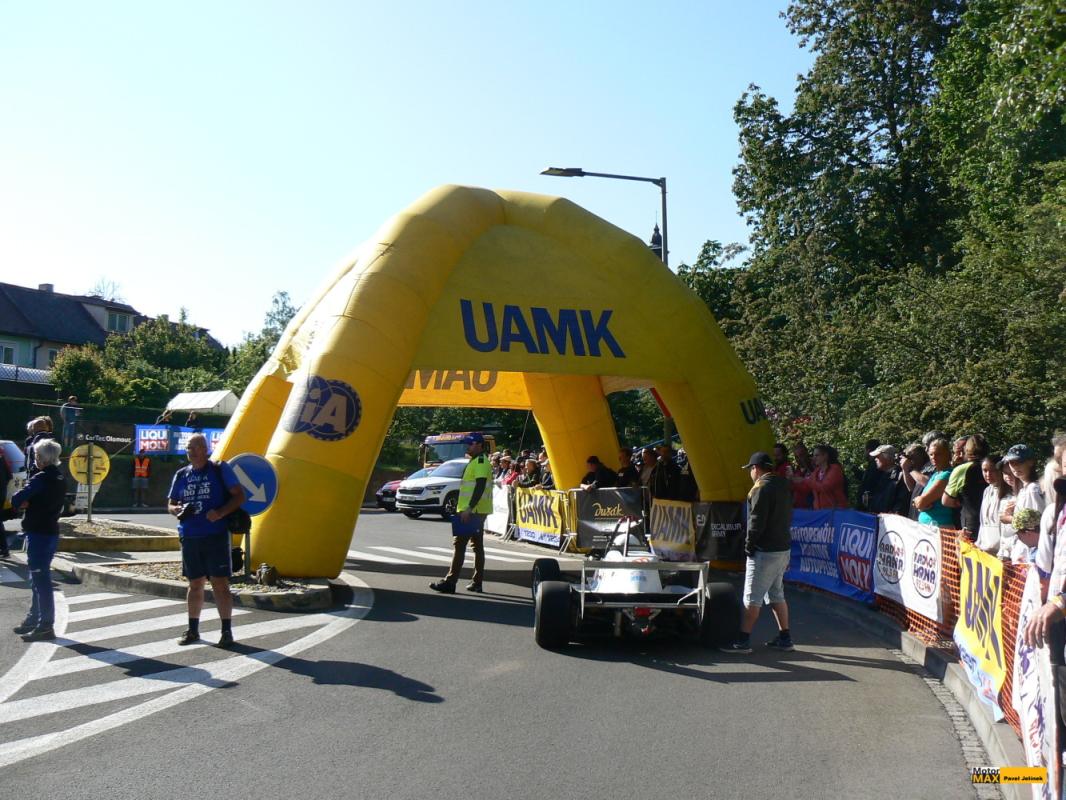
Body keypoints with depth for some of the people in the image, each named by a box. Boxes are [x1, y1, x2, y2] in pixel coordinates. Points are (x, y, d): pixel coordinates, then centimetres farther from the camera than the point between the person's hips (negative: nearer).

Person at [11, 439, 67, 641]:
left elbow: (16, 500, -18)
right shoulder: (60, 479, 11)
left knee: (41, 580, -5)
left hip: (38, 534, -9)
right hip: (51, 532, 9)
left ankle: (45, 626, -3)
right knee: (38, 579, 19)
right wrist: (31, 503, -2)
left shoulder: (41, 478, -17)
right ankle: (34, 619, 29)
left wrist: (25, 503, 2)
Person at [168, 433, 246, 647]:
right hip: (189, 538, 5)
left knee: (220, 583, -5)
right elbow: (171, 504, 18)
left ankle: (227, 631, 1)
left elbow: (239, 496, -5)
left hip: (216, 536, -4)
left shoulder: (220, 470, -1)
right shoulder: (181, 475, 12)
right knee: (195, 584, 13)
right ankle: (193, 630, 24)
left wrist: (220, 512, -21)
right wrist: (178, 510, -6)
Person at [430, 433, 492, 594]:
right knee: (477, 546, 11)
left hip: (473, 511, -11)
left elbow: (480, 487, -23)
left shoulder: (481, 462, -13)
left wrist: (469, 508, -28)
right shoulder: (474, 462, 20)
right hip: (476, 512, 11)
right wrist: (465, 508, 22)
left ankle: (450, 582, -14)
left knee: (459, 544, -12)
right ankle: (477, 582, 15)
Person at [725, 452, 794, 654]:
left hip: (764, 551, -9)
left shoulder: (761, 487, -15)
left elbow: (757, 520, -19)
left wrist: (749, 544, -8)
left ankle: (743, 640, -3)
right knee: (776, 594, 17)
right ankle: (785, 637, 20)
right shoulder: (784, 485, 13)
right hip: (783, 547, 9)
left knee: (752, 597, -5)